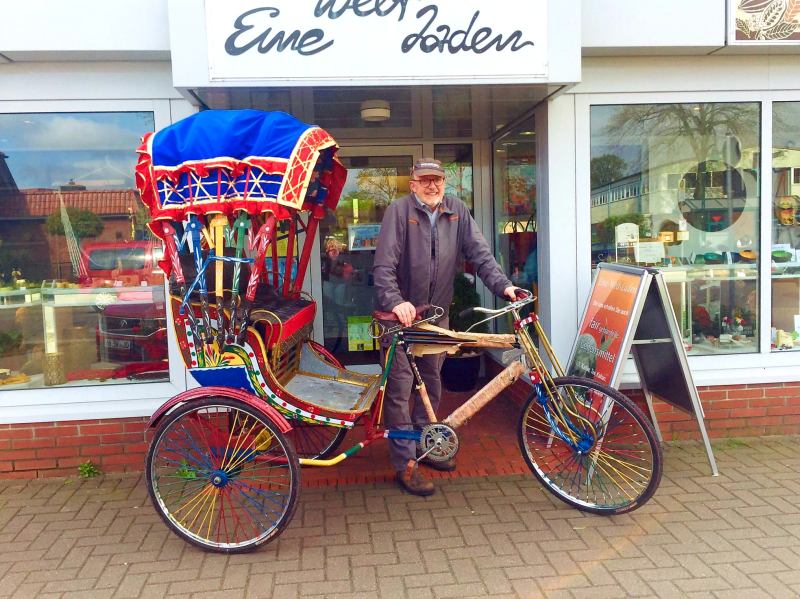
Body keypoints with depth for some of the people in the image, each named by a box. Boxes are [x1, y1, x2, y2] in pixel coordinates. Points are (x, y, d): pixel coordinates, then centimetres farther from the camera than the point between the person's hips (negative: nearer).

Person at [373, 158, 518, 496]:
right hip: (401, 314, -5)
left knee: (431, 383, 17)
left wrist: (501, 285, -16)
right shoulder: (399, 211, -12)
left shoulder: (457, 211, 1)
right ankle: (405, 465, 5)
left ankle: (423, 445, 35)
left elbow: (479, 252, -2)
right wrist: (395, 301, -33)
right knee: (400, 388, -3)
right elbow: (384, 264, -19)